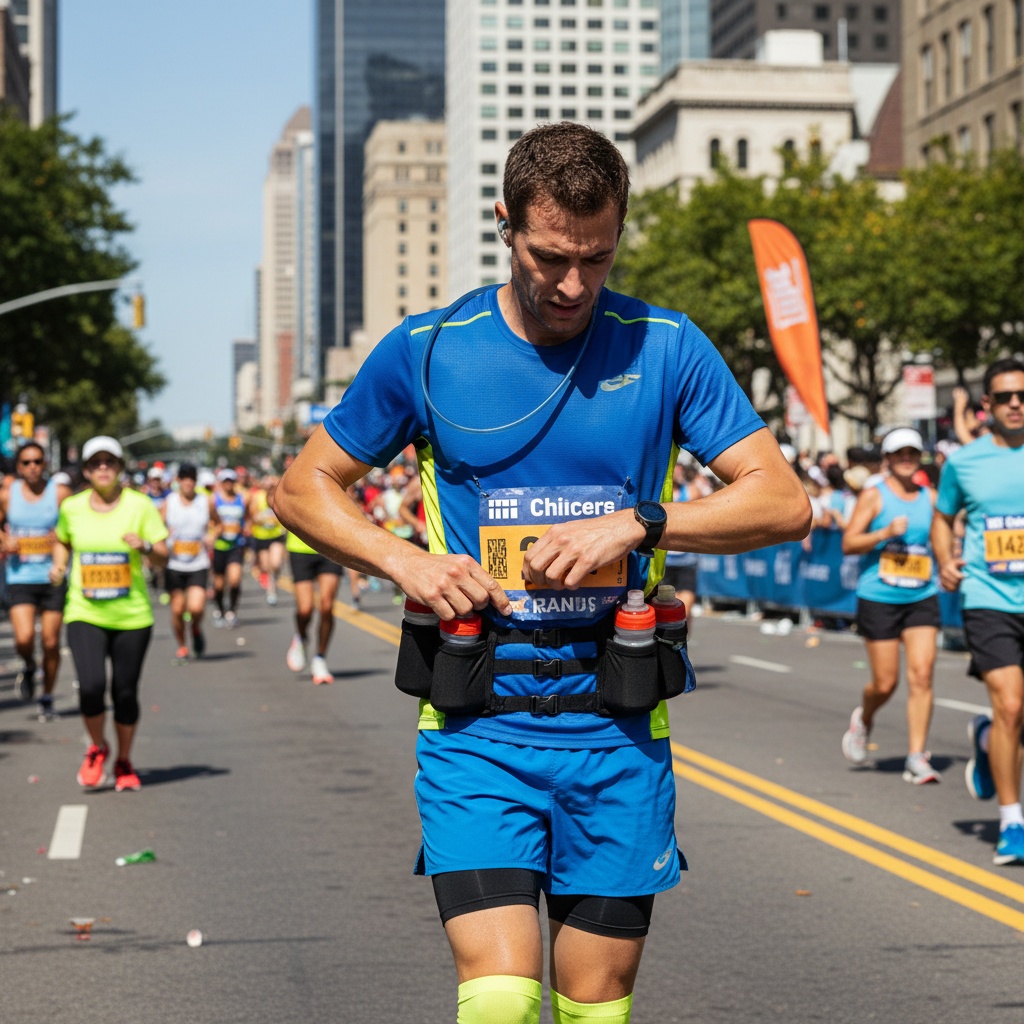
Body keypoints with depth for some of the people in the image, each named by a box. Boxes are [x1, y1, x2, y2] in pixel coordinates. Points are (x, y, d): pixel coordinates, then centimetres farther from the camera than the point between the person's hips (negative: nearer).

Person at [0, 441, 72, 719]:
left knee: (51, 641, 3)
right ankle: (29, 667, 19)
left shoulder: (60, 493, -1)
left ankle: (47, 697, 22)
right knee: (24, 638, -16)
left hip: (53, 578, 0)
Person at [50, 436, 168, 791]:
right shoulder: (71, 508, 3)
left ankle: (124, 762, 26)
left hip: (132, 615, 0)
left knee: (125, 692, 2)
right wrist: (58, 564, 4)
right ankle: (97, 748, 12)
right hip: (84, 613, 0)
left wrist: (144, 547, -21)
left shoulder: (140, 505, -2)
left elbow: (163, 560, -1)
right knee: (91, 686, -17)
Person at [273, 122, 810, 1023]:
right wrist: (406, 562, -7)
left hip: (616, 730, 1)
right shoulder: (426, 351, 0)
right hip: (476, 724, -1)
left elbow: (784, 503, 0)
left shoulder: (665, 348, 2)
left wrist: (634, 525, -13)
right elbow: (302, 490, 10)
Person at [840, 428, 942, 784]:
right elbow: (848, 543, -7)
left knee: (922, 674, -10)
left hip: (922, 598, 3)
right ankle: (863, 719, 33)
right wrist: (886, 533, -20)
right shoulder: (874, 496, -2)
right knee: (885, 683, -1)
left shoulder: (929, 498, 9)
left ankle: (916, 757, -6)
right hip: (879, 598, -3)